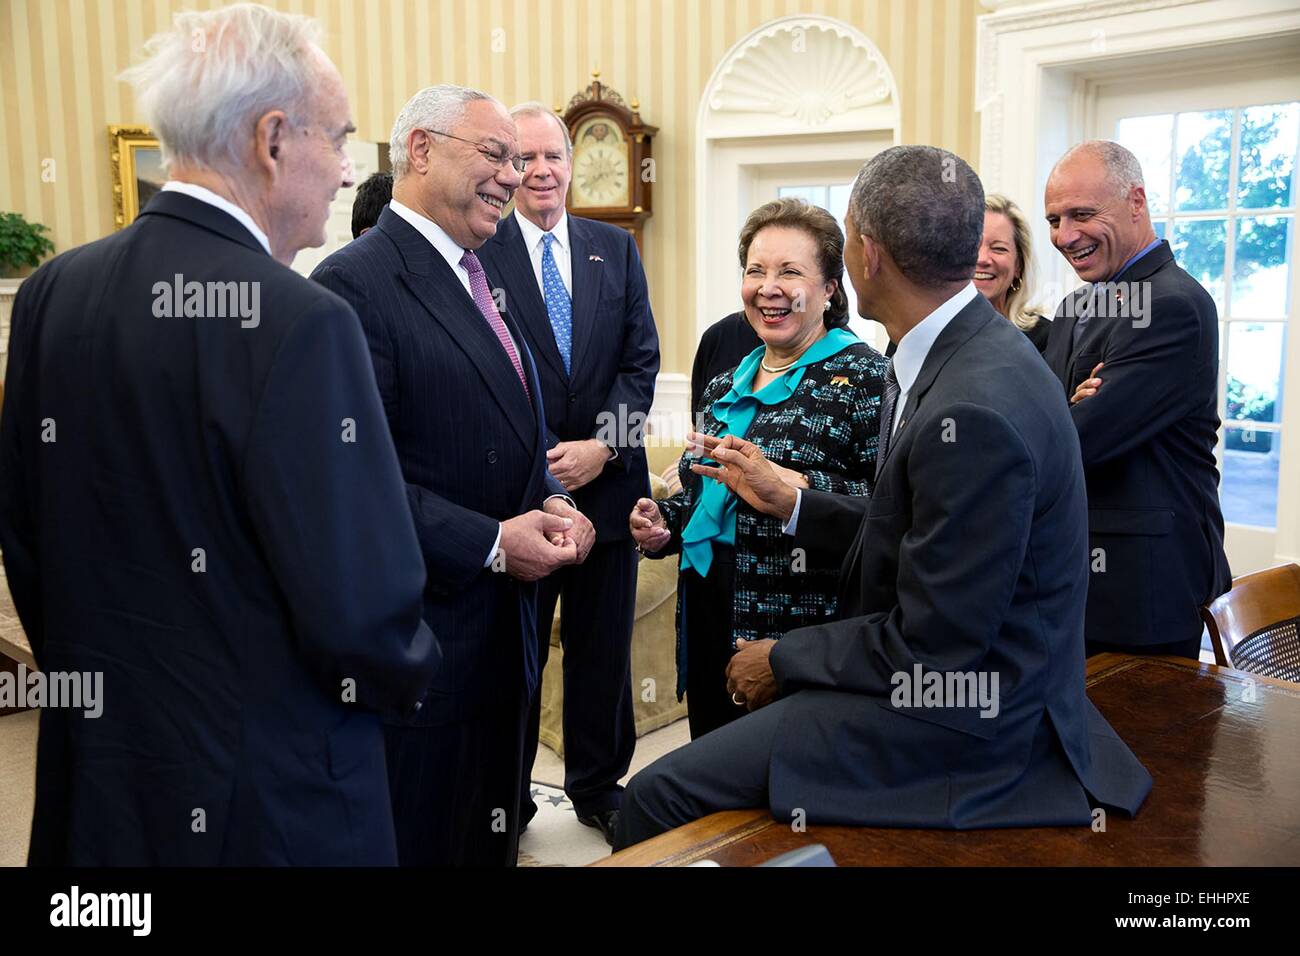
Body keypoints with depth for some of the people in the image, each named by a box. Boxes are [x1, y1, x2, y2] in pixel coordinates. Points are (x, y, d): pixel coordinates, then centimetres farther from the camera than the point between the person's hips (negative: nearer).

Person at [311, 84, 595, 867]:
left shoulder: (479, 278, 13)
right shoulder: (355, 284, -16)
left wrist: (551, 503, 1)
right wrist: (492, 544, -20)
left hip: (504, 626, 8)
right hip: (420, 639, -8)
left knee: (490, 837, 21)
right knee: (421, 840, 9)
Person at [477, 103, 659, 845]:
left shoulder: (616, 248, 8)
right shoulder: (477, 250, -4)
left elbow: (641, 360, 3)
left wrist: (604, 445, -11)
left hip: (606, 484, 4)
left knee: (604, 648, 14)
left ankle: (598, 784, 32)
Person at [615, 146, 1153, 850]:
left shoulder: (972, 412, -29)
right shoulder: (968, 351, 2)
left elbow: (930, 647, -23)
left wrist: (783, 659, -9)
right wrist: (788, 502, 13)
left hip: (963, 723, -10)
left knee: (659, 795, -10)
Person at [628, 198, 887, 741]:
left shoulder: (864, 377, -8)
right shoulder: (725, 387, 13)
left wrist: (802, 491, -27)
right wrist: (664, 522, 6)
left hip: (807, 642, -6)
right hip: (713, 631, 6)